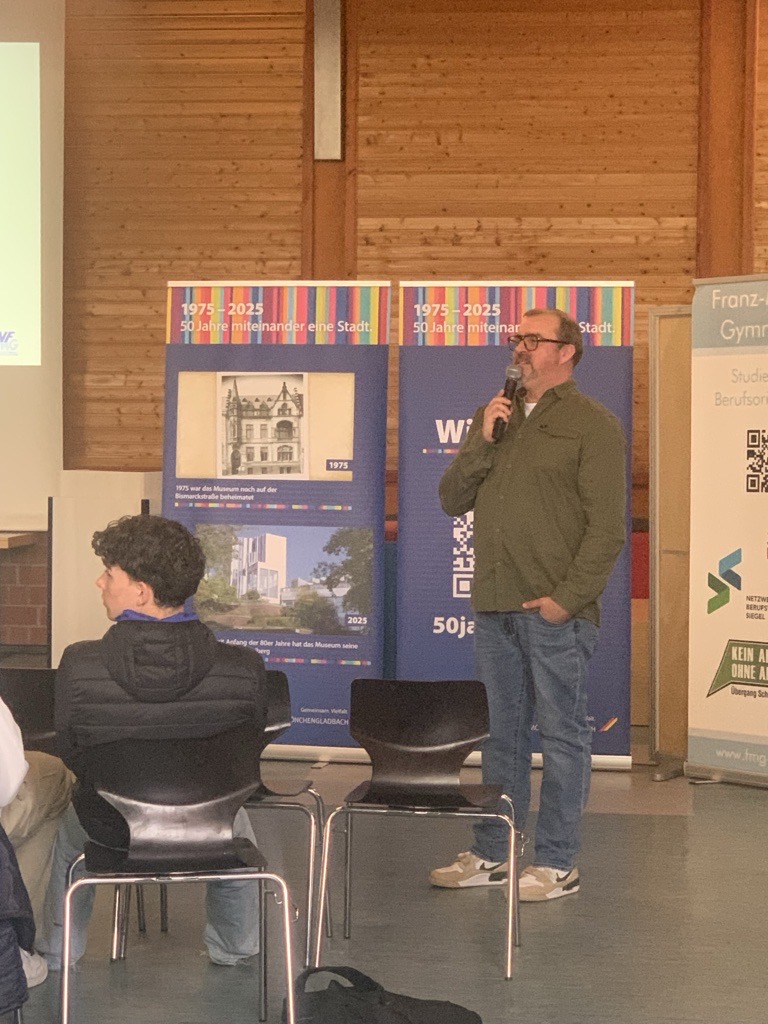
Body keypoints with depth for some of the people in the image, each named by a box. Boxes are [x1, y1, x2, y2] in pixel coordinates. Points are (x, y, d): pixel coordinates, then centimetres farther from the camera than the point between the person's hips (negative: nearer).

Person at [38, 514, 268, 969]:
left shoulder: (79, 665, -28)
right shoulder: (245, 668, -26)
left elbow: (72, 756, -11)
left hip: (111, 829, 0)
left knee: (69, 827, 38)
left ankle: (59, 951, 53)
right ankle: (235, 948, 53)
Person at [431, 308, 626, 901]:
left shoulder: (593, 424, -4)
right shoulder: (496, 417, 17)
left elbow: (607, 526, -10)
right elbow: (452, 500, 13)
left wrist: (567, 598, -16)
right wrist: (482, 443, -2)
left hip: (555, 612, -6)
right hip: (494, 607, 6)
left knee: (562, 735, 0)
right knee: (501, 734, 12)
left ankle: (558, 865, 6)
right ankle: (492, 854, 20)